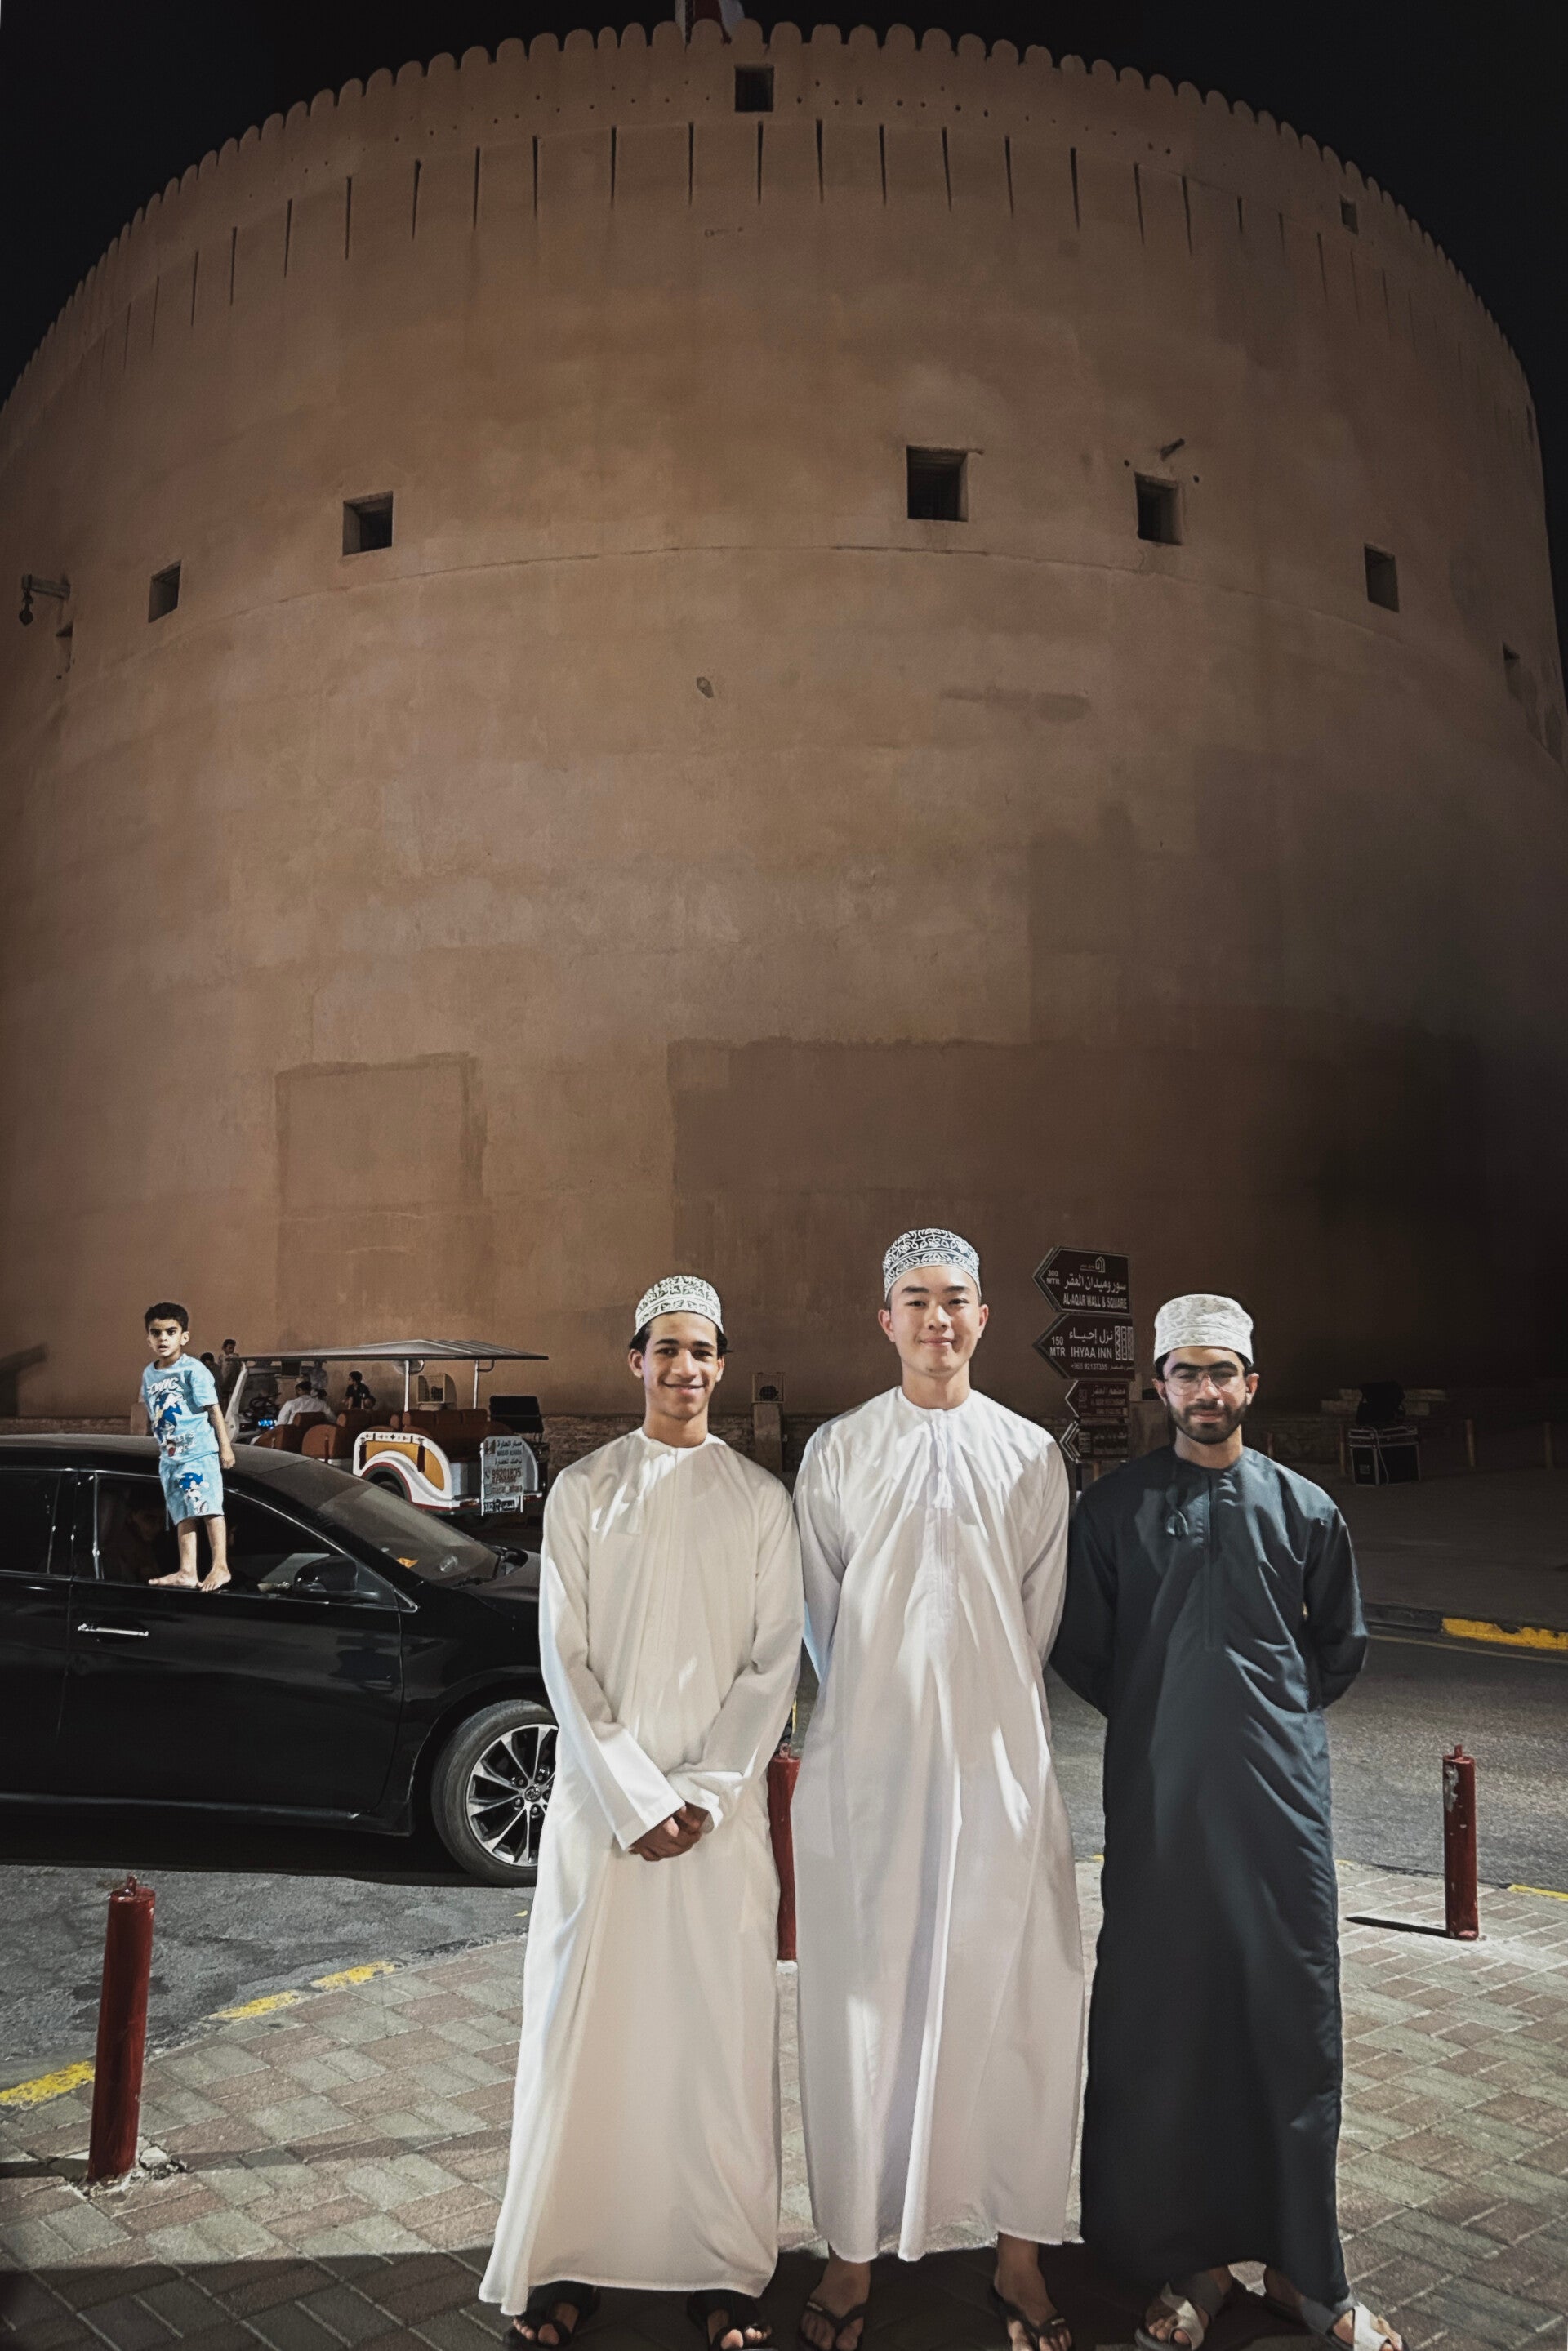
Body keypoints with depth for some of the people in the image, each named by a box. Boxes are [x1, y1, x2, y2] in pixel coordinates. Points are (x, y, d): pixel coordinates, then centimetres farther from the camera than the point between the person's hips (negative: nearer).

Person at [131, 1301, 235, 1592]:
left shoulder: (193, 1370, -10)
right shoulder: (149, 1374, 10)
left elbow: (214, 1410, -9)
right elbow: (145, 1410, 22)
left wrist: (225, 1447, -11)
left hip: (200, 1452, -7)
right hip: (170, 1457, 7)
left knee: (208, 1508, -8)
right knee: (183, 1514, 9)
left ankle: (220, 1567, -5)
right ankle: (187, 1571, 11)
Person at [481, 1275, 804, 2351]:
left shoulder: (760, 1498, 4)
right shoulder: (583, 1491, 2)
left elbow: (775, 1660, 1)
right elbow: (566, 1658, -1)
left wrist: (704, 1794, -8)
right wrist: (636, 1798, -9)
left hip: (723, 1806, 0)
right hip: (602, 1798, 0)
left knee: (722, 2029, 4)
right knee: (584, 2023, 4)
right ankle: (565, 2263, 19)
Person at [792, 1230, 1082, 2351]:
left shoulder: (1031, 1454, 4)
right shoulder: (838, 1451, 1)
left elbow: (1040, 1615, 9)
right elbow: (820, 1615, 6)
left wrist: (981, 1710, 7)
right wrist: (880, 1709, 7)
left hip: (999, 1763, 1)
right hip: (867, 1765, 0)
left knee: (1017, 2003, 5)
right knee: (863, 2006, 6)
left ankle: (1021, 2253, 21)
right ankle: (856, 2250, 21)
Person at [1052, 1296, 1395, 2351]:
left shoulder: (1304, 1507, 4)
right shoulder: (1113, 1507, 1)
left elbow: (1342, 1645, 16)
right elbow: (1080, 1649, 8)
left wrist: (1272, 1711, 10)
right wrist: (1158, 1714, 7)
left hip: (1280, 1797, 1)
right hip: (1157, 1800, 0)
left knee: (1295, 2024, 6)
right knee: (1160, 2026, 5)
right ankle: (1194, 2262, 21)